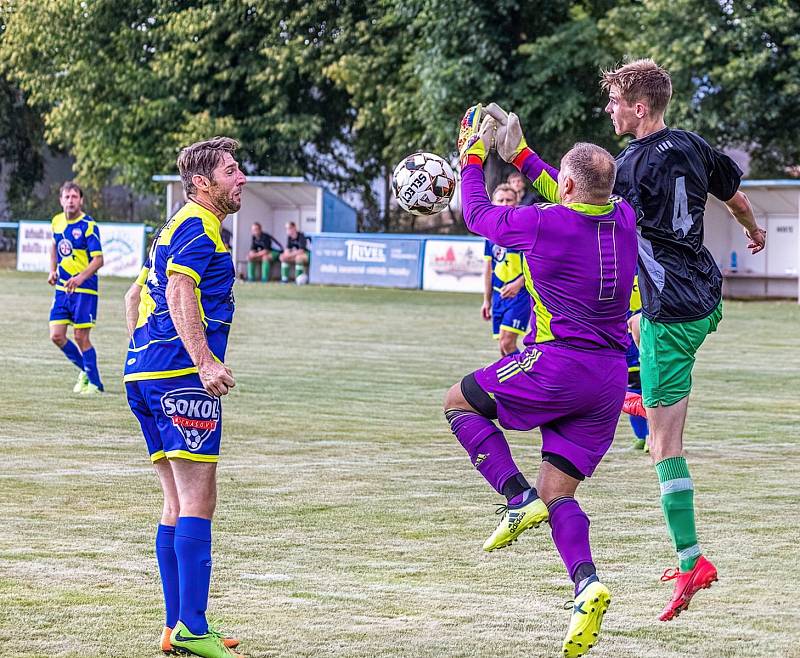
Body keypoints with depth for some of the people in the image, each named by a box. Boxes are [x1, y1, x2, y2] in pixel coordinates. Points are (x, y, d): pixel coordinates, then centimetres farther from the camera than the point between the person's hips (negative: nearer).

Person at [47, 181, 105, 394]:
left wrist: (81, 277, -32)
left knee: (81, 337, -4)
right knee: (56, 336, 1)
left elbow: (98, 260, -18)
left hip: (84, 289, -6)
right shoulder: (57, 222, 5)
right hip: (62, 288, 6)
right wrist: (53, 270, 17)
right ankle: (85, 369, 24)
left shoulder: (89, 226, -14)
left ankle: (94, 382, 11)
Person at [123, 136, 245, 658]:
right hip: (181, 375, -10)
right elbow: (179, 292, -22)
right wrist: (205, 361, -29)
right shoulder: (200, 227, -8)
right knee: (198, 501, -11)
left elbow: (136, 295, 30)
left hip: (146, 372, 11)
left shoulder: (179, 229, 24)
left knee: (179, 504, 11)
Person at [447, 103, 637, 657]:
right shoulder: (624, 219, 5)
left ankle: (518, 499, -2)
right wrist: (520, 155, 31)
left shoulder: (543, 224, -12)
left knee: (460, 402, 17)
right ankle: (586, 586, -16)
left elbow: (477, 214, 7)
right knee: (558, 493, 9)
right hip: (611, 378, 6)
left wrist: (473, 157, 22)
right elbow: (576, 201, 28)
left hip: (556, 364, -6)